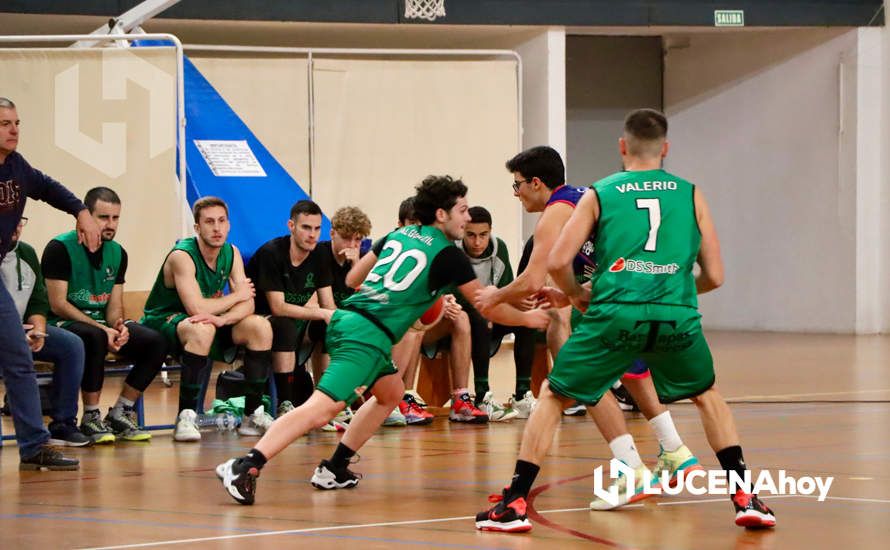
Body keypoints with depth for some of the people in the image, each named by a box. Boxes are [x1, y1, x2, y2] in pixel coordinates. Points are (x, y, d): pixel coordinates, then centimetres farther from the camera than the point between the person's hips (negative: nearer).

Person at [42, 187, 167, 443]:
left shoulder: (117, 253, 9)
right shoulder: (60, 248, -12)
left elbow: (114, 304, 9)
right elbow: (58, 304, -16)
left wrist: (118, 327, -16)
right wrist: (103, 330, -23)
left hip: (102, 324, 7)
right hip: (63, 324, -6)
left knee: (156, 342, -14)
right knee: (94, 338, -39)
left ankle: (120, 413, -7)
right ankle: (90, 419, -26)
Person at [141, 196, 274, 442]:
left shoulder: (231, 254, 0)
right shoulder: (182, 256, -21)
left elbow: (247, 305, -9)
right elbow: (196, 308, -30)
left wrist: (221, 319, -31)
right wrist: (237, 295, -15)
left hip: (207, 324, 7)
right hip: (163, 322, -7)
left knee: (260, 327, -10)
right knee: (201, 328, -38)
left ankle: (253, 415, -6)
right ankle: (185, 417, -35)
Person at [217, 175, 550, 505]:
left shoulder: (399, 235, 20)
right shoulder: (448, 254, 1)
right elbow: (488, 308, 8)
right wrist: (527, 318, 25)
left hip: (345, 318, 9)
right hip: (369, 335, -9)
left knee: (391, 392, 26)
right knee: (323, 407, -18)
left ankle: (334, 470, 20)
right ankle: (246, 466, -33)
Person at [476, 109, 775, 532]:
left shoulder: (599, 195, 12)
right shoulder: (691, 194, 14)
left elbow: (557, 263, 4)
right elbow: (714, 276, 14)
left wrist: (576, 295, 23)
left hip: (615, 314, -1)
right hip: (676, 316, 1)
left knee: (552, 396, 16)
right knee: (708, 396, 27)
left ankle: (514, 504, 8)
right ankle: (745, 499, 18)